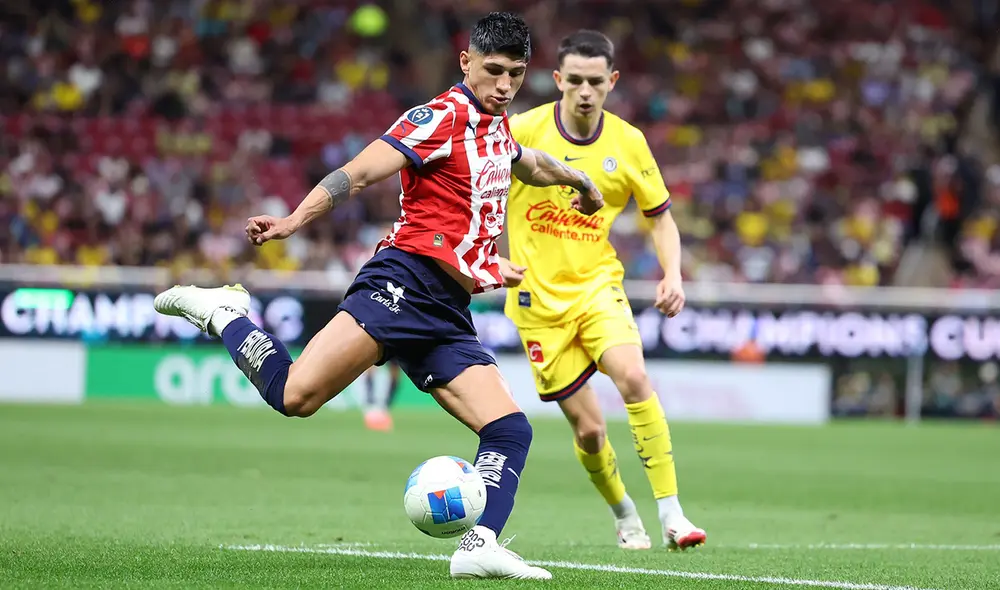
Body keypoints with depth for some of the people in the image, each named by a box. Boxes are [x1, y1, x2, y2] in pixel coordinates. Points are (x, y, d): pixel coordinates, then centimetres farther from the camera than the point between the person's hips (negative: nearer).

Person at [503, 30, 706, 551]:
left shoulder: (627, 143, -1)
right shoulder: (523, 131, -8)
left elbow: (660, 215, 9)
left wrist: (673, 275, -5)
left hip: (597, 285, 1)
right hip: (538, 298, -1)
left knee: (633, 377, -27)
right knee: (588, 429, -1)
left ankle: (671, 513, -23)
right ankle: (624, 516, 27)